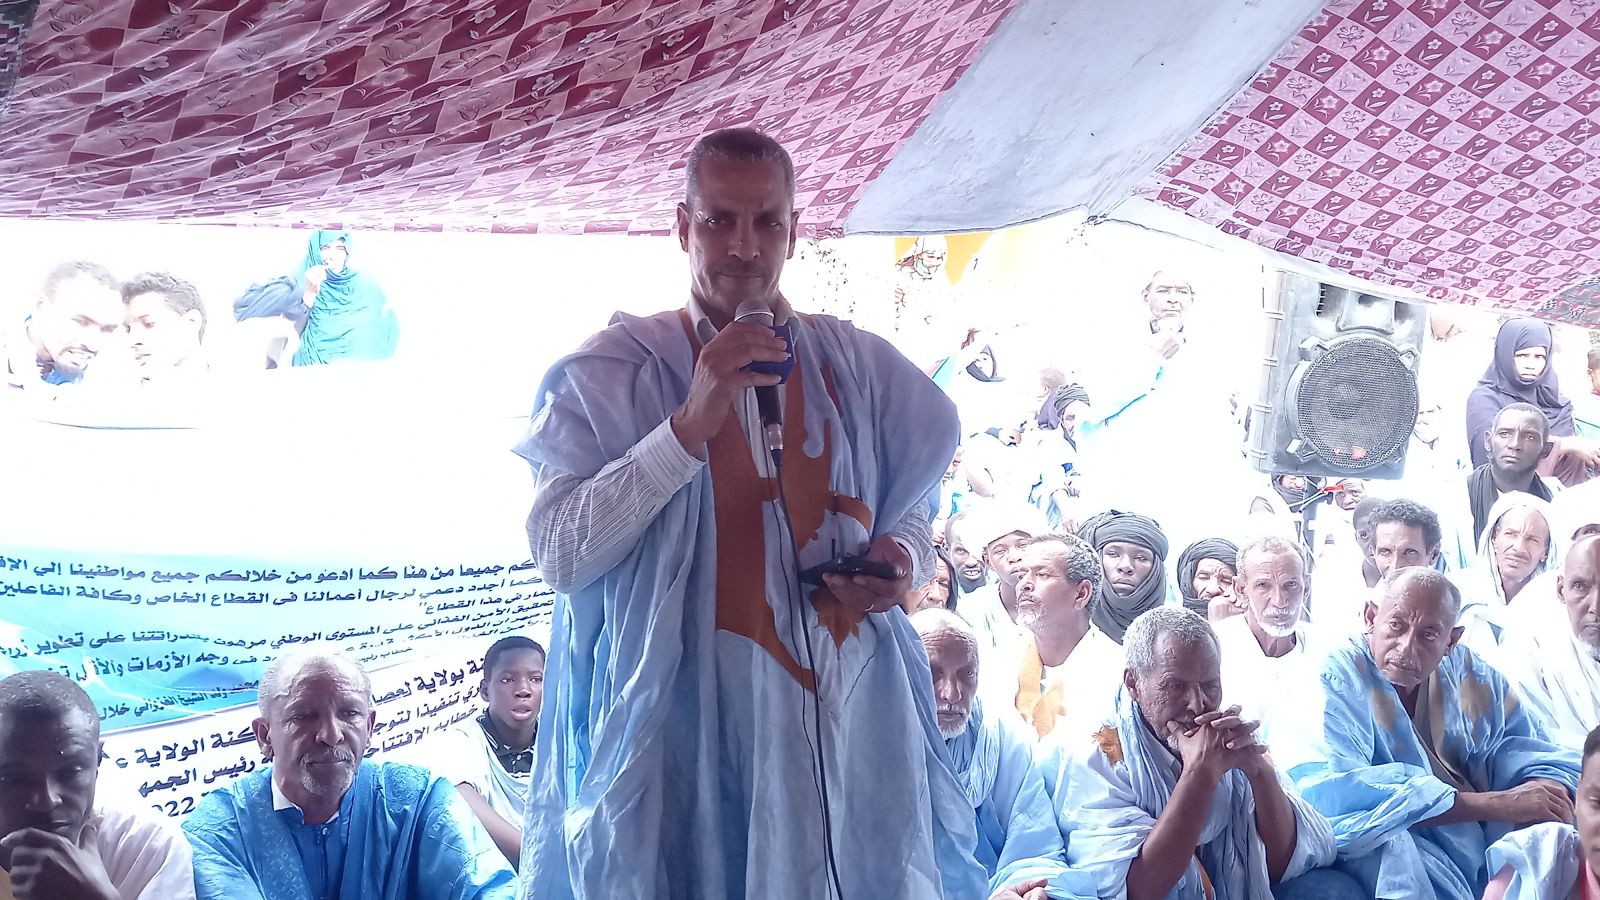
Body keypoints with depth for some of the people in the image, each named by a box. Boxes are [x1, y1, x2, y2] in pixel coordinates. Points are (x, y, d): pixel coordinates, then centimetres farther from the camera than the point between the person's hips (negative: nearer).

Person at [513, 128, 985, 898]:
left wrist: (902, 560, -3)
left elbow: (910, 511, 21)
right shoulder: (612, 370, -1)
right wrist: (691, 424, -18)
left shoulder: (863, 369, 9)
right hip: (686, 720, -3)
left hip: (854, 716, 3)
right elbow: (558, 553, -9)